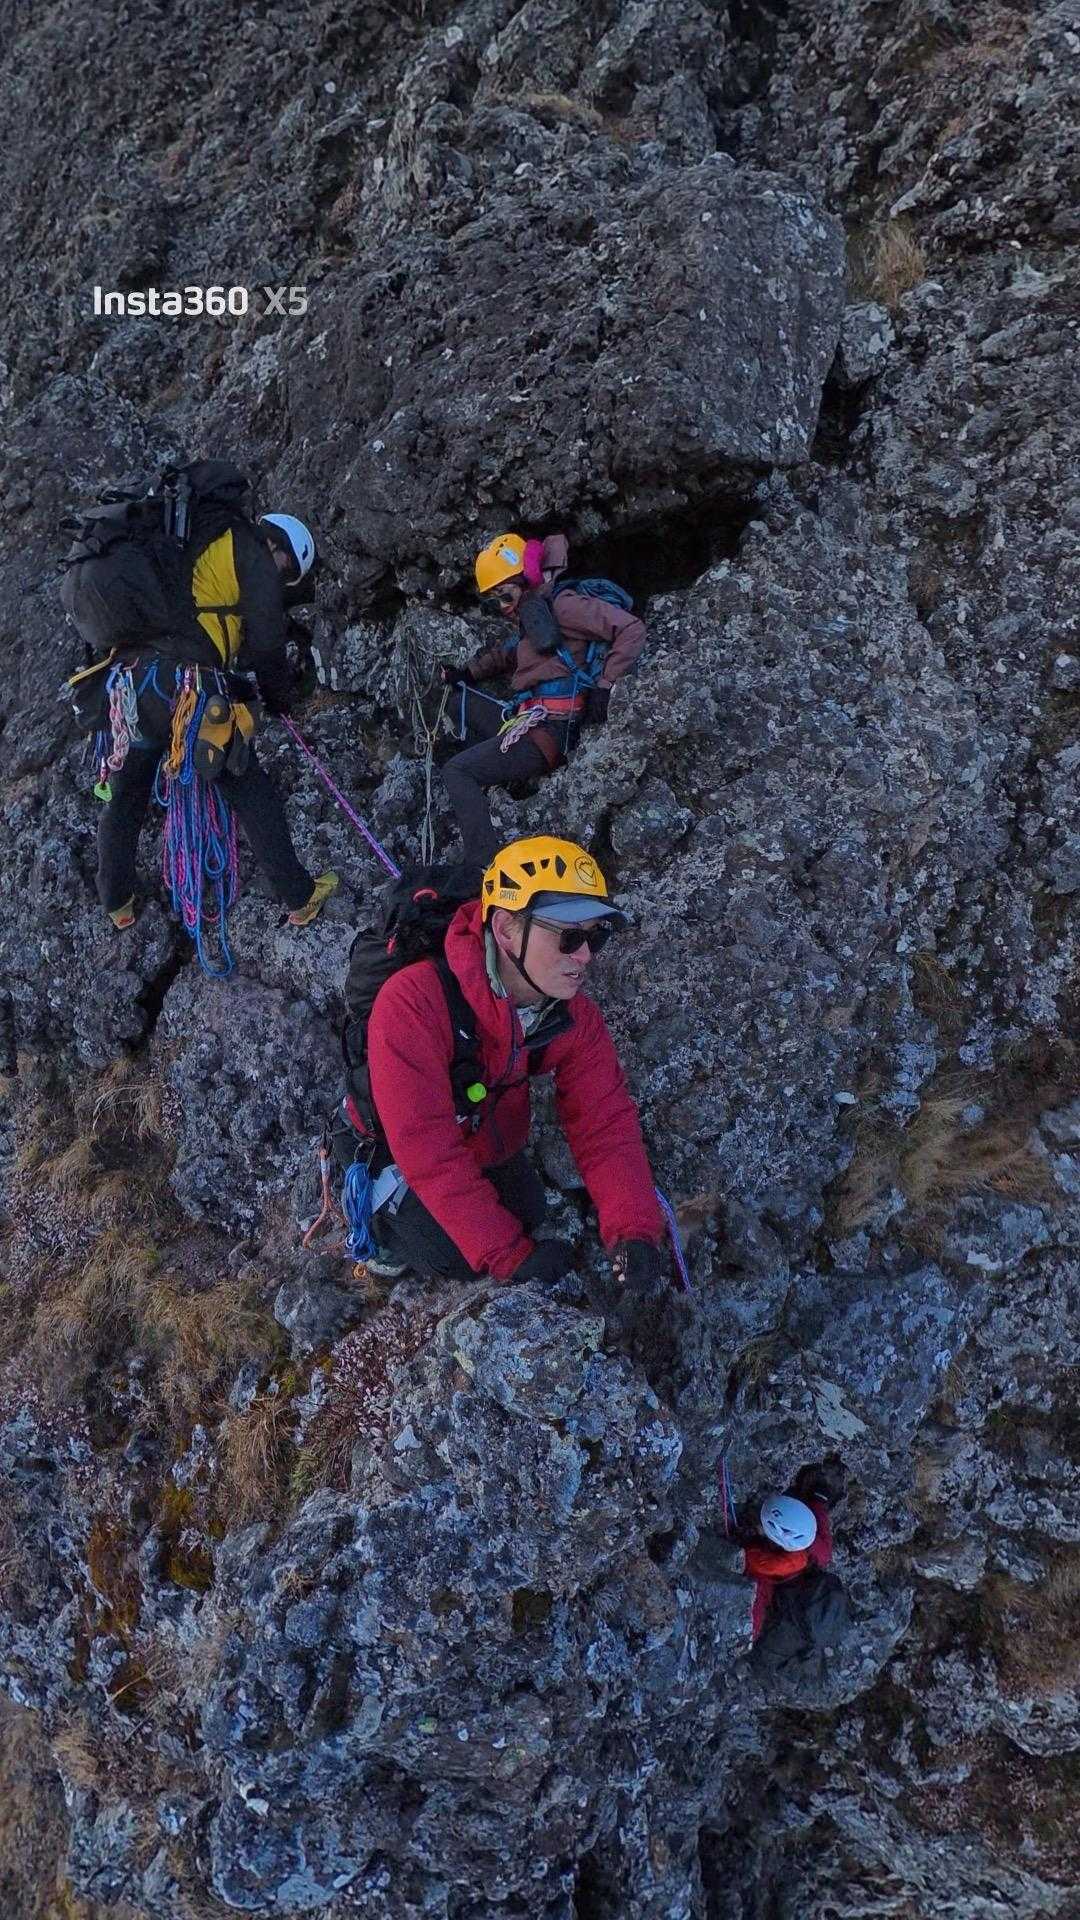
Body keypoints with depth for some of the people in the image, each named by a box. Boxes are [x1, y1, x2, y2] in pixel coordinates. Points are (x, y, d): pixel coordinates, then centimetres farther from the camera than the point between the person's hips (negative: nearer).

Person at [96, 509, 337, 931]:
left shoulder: (194, 546, 29)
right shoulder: (252, 554, 5)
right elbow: (265, 644, 0)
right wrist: (280, 698, 17)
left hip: (126, 680, 7)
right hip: (184, 687, -7)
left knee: (126, 797, 21)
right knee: (252, 795, 6)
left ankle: (116, 902, 36)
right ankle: (301, 899, 14)